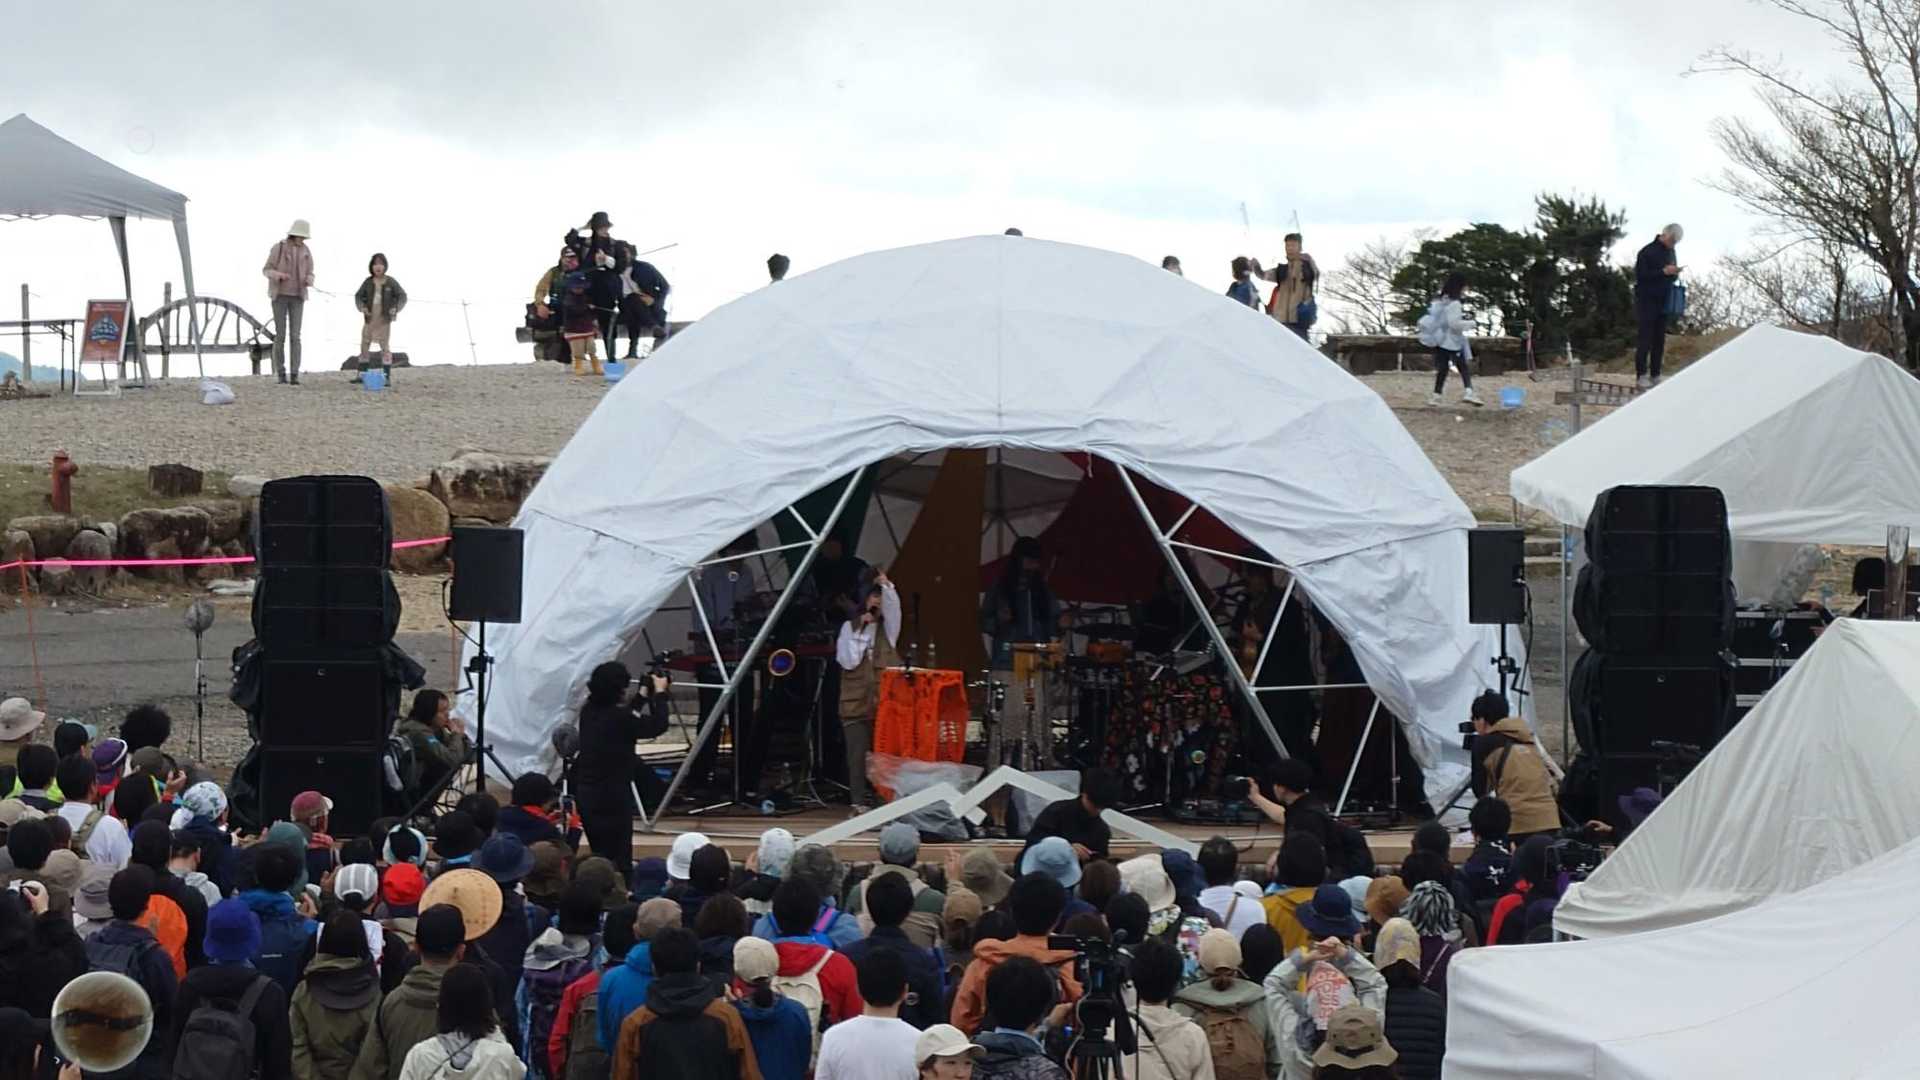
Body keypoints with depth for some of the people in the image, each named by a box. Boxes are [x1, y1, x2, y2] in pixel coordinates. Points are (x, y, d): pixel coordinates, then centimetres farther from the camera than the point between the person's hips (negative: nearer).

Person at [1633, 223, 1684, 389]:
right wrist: (1663, 271, -21)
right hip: (1647, 301, -7)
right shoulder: (1648, 252, -10)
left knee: (1659, 340, 7)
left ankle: (1655, 375, 11)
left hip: (1663, 302, 7)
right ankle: (1641, 376, -6)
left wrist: (1674, 273, -3)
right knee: (1645, 339, -7)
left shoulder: (1670, 252, 13)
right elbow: (1640, 275, -16)